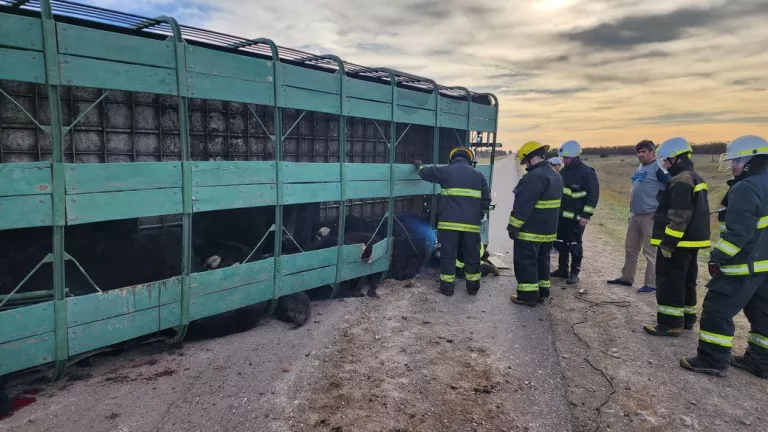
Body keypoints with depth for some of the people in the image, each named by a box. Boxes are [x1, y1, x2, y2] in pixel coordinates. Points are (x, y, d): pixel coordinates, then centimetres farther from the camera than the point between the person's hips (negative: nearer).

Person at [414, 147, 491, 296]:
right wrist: (480, 216, 27)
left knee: (448, 255, 6)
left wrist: (419, 165, 43)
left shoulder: (446, 171, 6)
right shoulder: (479, 175, 13)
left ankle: (447, 287, 10)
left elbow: (425, 172, 21)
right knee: (472, 255, 14)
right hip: (471, 224, 2)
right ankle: (473, 287, 22)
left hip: (449, 222, -2)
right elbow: (486, 200, 14)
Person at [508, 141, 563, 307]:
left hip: (530, 230, -10)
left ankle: (528, 295, 3)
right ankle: (541, 292, 26)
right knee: (542, 260, 17)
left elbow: (523, 206, -24)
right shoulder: (555, 175, 12)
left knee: (525, 262, -1)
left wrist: (513, 226, -17)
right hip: (548, 230, 10)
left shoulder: (534, 177, -22)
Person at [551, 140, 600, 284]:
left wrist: (586, 215, -18)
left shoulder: (586, 172, -12)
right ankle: (562, 269, 24)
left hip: (576, 217, -7)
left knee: (575, 245, -1)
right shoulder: (564, 171, 11)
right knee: (561, 243, 12)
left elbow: (593, 194, -14)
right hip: (561, 214, 7)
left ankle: (575, 273, 10)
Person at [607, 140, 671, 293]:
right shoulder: (639, 169, 15)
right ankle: (626, 278, 27)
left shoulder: (658, 168, -13)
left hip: (650, 216, -9)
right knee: (630, 248, 16)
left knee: (650, 252, -2)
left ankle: (651, 284, 7)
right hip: (634, 215, 9)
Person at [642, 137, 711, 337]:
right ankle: (687, 318, 28)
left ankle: (670, 324, 0)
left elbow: (680, 216, -25)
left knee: (669, 281, -4)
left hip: (678, 242, -11)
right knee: (685, 280, 18)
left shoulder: (681, 180, -19)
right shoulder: (694, 177, 15)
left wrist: (668, 243, -22)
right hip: (691, 239, 11)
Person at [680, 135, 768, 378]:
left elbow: (737, 232, -24)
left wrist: (717, 257, -16)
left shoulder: (746, 188, -19)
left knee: (717, 310, -2)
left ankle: (712, 361, 4)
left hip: (744, 265, -10)